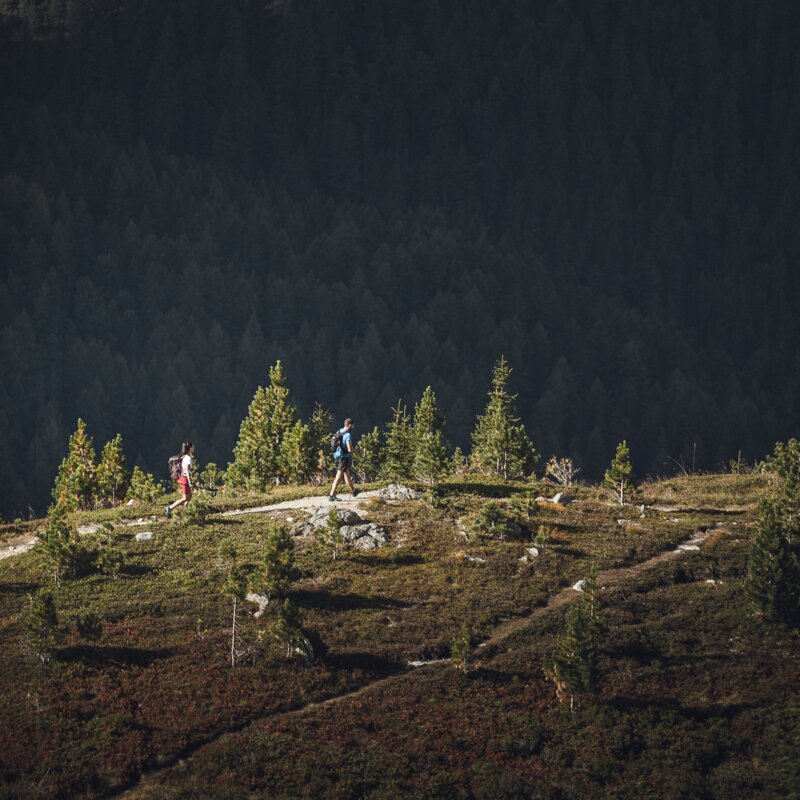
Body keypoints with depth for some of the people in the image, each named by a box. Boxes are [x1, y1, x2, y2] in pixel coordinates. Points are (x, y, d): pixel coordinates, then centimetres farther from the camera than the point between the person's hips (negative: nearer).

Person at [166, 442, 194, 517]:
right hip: (185, 479, -9)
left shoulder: (183, 457, 13)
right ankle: (169, 508, -10)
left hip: (182, 479, 9)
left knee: (189, 497, 15)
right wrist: (190, 482, -23)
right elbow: (187, 470, -21)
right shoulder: (188, 458, -14)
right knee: (185, 498, -6)